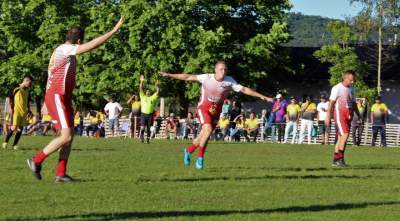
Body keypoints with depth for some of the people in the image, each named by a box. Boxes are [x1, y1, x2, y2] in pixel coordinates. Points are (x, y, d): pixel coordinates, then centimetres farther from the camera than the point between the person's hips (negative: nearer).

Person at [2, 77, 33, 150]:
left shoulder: (27, 91, 12)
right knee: (13, 127, -11)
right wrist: (11, 108, -10)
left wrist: (28, 110, 15)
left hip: (23, 112, 6)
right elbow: (11, 98, -3)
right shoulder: (17, 89, -7)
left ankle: (15, 145, 9)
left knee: (20, 128, 2)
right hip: (16, 111, -6)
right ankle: (5, 142, 6)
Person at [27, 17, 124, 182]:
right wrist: (114, 31, -21)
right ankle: (37, 160, -2)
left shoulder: (61, 51, 17)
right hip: (57, 98, -10)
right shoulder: (65, 49, -12)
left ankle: (60, 173, 5)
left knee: (69, 136, 6)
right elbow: (92, 45, -22)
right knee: (66, 136, -13)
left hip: (63, 99, 10)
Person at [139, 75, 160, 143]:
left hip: (150, 114, 1)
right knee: (142, 128, -10)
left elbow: (157, 92, 5)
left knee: (148, 128, 5)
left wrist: (157, 86, -10)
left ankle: (148, 139, 13)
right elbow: (141, 89, 3)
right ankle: (142, 137, 7)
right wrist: (142, 82, -7)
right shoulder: (143, 97, 10)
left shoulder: (153, 98, 13)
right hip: (143, 114, -1)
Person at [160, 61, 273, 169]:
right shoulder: (206, 78, -11)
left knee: (204, 135, 7)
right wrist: (170, 75, -11)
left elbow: (244, 89, -4)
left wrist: (261, 96, -8)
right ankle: (200, 158, -11)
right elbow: (188, 77, -8)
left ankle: (188, 150, 35)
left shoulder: (229, 81, -6)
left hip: (216, 112, 3)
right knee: (208, 129, -25)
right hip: (204, 108, -3)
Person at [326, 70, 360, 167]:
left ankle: (335, 160, 9)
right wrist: (328, 117, -12)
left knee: (341, 137, 6)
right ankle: (340, 158, -17)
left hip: (349, 115, 7)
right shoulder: (337, 88, -6)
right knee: (345, 134, -19)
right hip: (339, 113, -7)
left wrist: (359, 116, 17)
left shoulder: (351, 89, 15)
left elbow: (354, 104, 22)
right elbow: (331, 103, -8)